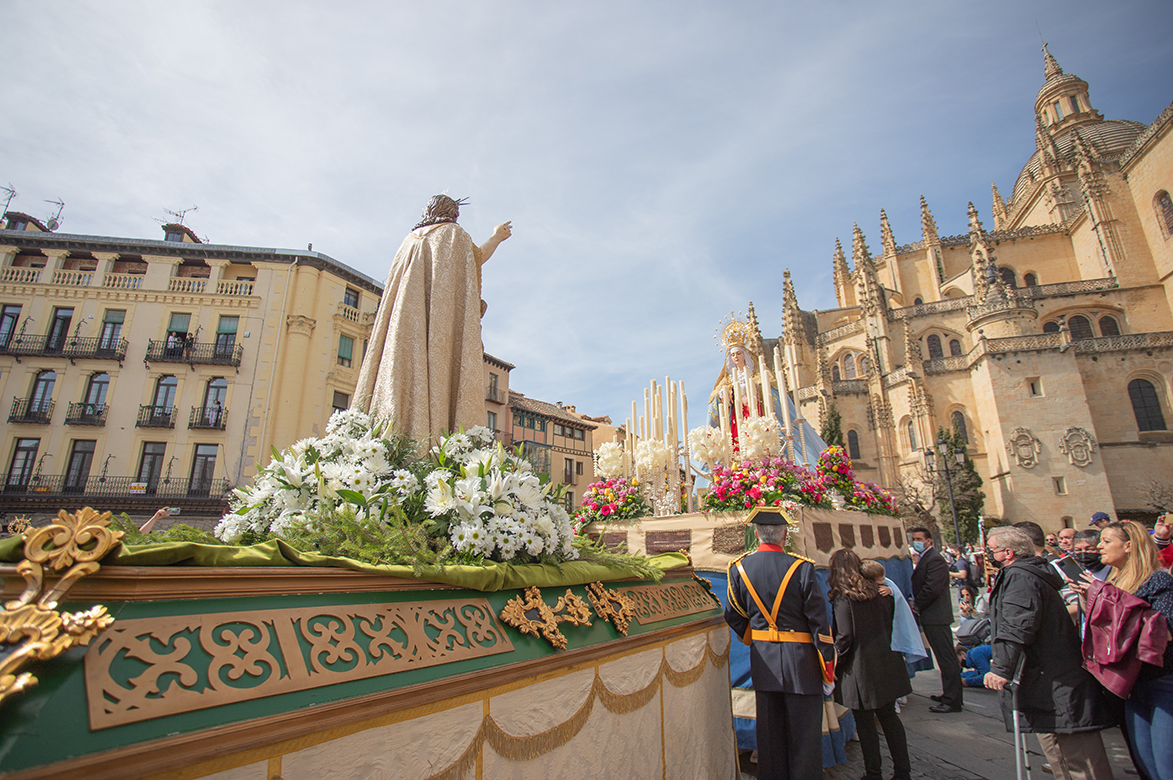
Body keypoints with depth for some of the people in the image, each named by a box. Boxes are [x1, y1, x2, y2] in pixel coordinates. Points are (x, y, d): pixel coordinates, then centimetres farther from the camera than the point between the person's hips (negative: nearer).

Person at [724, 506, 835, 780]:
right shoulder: (801, 568, -16)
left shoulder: (739, 568, -5)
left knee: (769, 729, 18)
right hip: (799, 656, -3)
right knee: (805, 731, 12)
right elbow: (818, 618, -11)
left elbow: (733, 616, 4)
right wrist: (827, 659, 1)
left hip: (763, 656, 4)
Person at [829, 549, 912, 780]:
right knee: (889, 716, 18)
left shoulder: (842, 599, -17)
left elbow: (845, 637, -19)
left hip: (860, 669, -6)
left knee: (865, 723, 7)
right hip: (886, 664, 6)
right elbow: (890, 624, 12)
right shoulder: (880, 592, 2)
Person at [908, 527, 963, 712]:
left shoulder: (935, 560, -16)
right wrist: (915, 603, 7)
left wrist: (916, 604, -11)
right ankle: (949, 695, 26)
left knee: (947, 658, -3)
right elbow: (919, 585, 21)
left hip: (936, 617, -10)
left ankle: (952, 701, 3)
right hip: (931, 617, 10)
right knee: (944, 658, 17)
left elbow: (932, 589, -22)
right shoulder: (924, 559, 16)